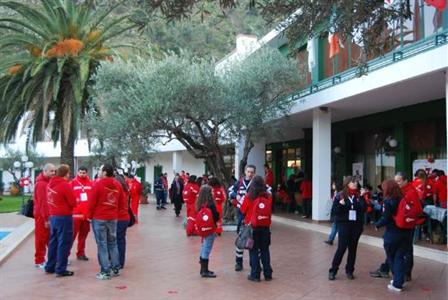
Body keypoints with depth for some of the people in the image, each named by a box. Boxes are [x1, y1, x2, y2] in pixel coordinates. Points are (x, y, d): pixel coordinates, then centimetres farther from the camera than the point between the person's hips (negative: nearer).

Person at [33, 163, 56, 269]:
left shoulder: (49, 182, 11)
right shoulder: (41, 184, -18)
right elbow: (42, 202, -22)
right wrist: (46, 218, -22)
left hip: (50, 214, 9)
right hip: (42, 215, -9)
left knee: (51, 238, 13)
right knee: (41, 238, 1)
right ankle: (39, 261, 10)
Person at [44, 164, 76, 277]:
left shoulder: (50, 184, 7)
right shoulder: (65, 185, -16)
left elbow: (50, 200, 11)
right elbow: (73, 203, -13)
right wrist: (76, 201, 6)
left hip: (53, 216, 8)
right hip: (64, 217, -8)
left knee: (53, 242, 17)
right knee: (64, 243, 0)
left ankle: (50, 267, 25)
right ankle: (61, 269, 3)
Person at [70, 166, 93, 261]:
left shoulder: (90, 184, 7)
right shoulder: (73, 183, -1)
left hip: (87, 214, 4)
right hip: (75, 214, -4)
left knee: (83, 235, 11)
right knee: (72, 235, -1)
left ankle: (81, 253, 21)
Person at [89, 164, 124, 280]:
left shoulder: (98, 184, -10)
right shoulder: (118, 185, 6)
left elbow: (92, 202, -9)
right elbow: (121, 202, 10)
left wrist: (90, 216, 4)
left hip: (99, 218, -5)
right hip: (113, 218, 5)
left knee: (102, 245, 0)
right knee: (112, 243, 14)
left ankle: (106, 271, 1)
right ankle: (115, 269, 19)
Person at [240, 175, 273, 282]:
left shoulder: (249, 197, -12)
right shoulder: (268, 196, -4)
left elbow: (243, 210, -1)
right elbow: (271, 210, 8)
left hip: (253, 227, -3)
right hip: (265, 227, 3)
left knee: (254, 251, 7)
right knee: (265, 250, 14)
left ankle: (255, 275, 9)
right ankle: (268, 274, 19)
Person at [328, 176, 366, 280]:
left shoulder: (359, 195, 2)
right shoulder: (340, 195, -4)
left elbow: (364, 209, -8)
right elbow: (334, 210, -3)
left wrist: (362, 198, -17)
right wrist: (340, 204, -21)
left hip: (356, 225, 3)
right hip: (344, 225, -3)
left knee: (353, 248, 9)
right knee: (341, 248, -5)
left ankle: (349, 271, 21)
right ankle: (333, 271, 6)